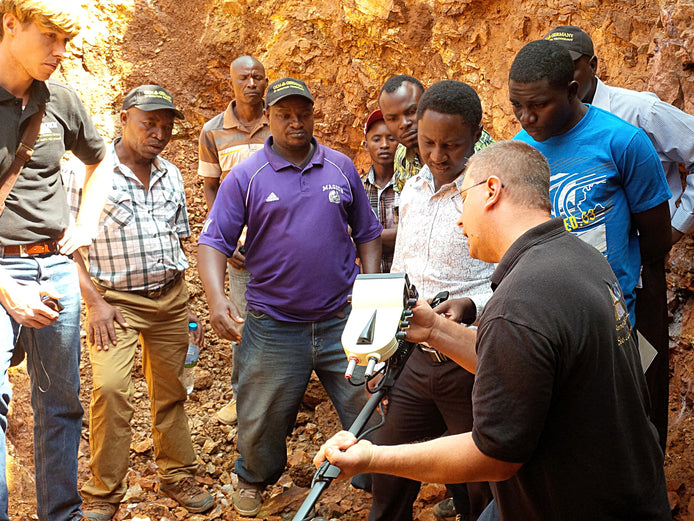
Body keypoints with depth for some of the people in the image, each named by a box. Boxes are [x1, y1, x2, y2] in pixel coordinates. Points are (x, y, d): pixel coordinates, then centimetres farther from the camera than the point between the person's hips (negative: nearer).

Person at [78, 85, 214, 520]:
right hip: (115, 301, -5)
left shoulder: (171, 176, 9)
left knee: (171, 390, 11)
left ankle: (177, 475, 27)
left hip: (170, 297, 5)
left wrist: (186, 305, 13)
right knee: (111, 388, -17)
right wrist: (95, 302, -15)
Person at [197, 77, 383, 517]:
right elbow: (214, 241, -5)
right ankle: (254, 479, 44)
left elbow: (367, 232, 12)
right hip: (274, 327, -1)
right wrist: (217, 297, -21)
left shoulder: (341, 167, 5)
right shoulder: (246, 176, -3)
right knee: (262, 419, 14)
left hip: (342, 320, 2)